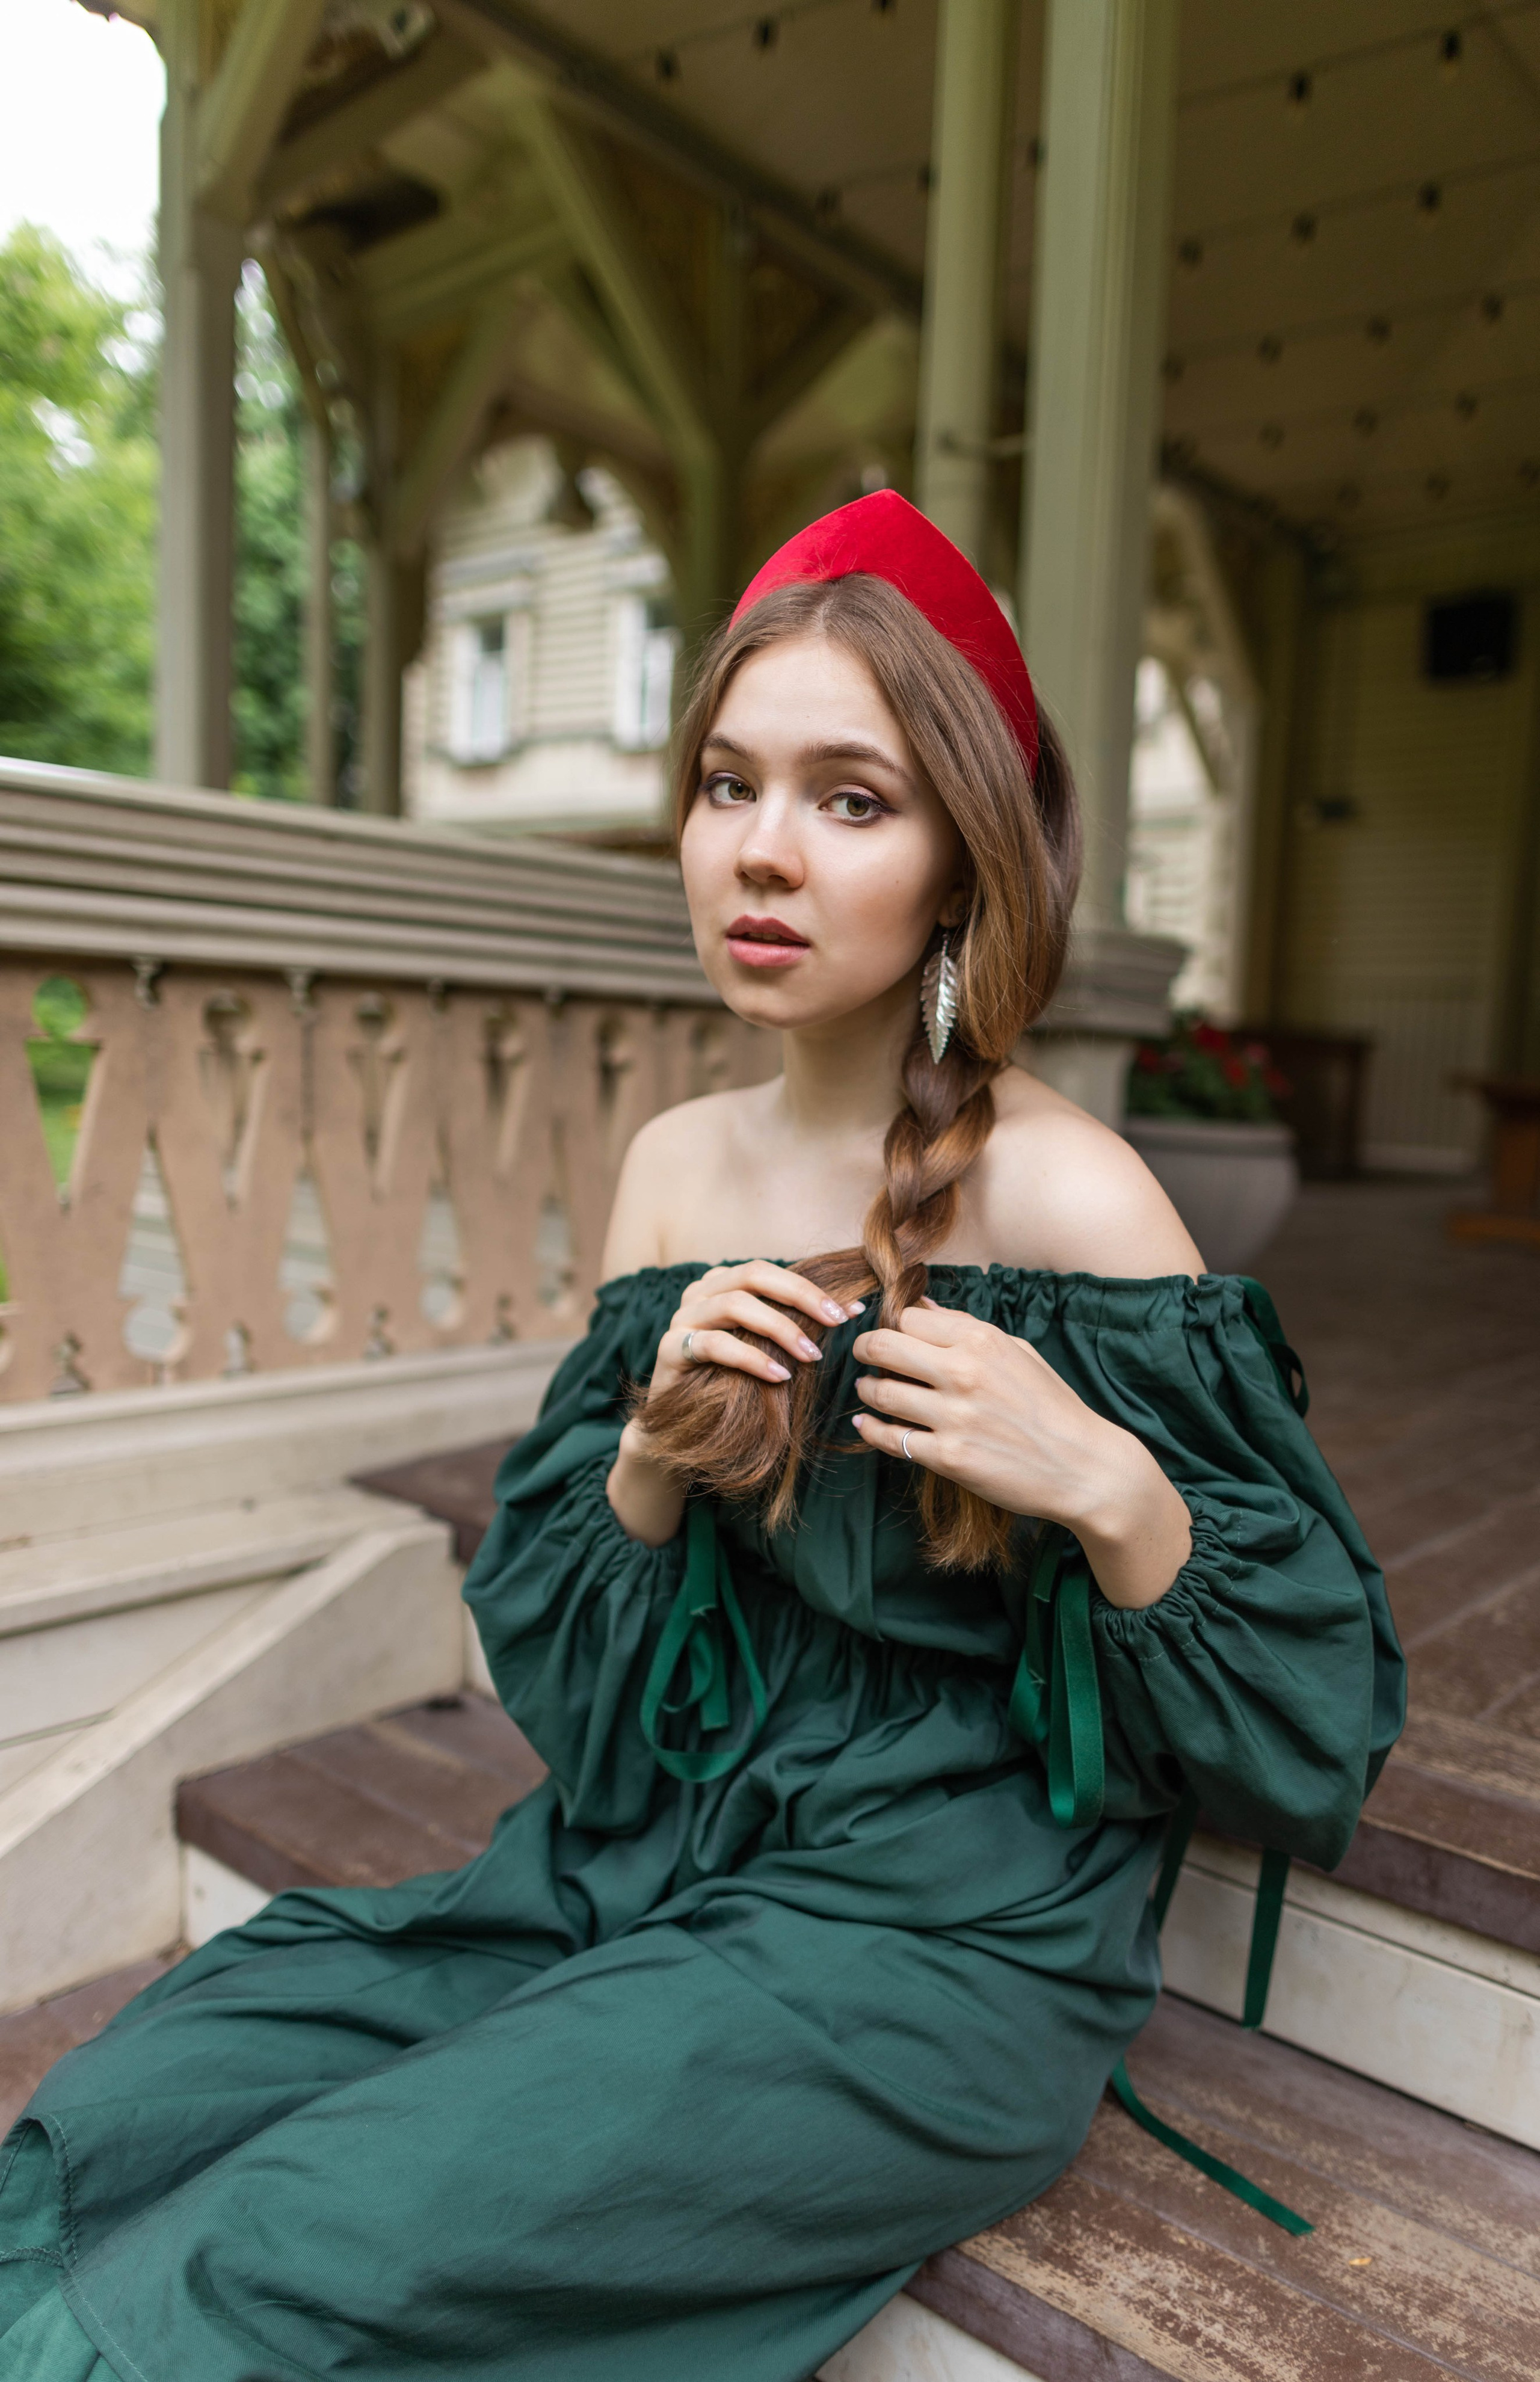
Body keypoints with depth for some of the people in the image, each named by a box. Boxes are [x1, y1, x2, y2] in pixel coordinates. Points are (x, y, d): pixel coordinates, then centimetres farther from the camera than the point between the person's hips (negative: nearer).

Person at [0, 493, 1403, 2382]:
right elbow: (550, 1650, 7)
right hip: (643, 1867, 5)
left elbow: (1315, 1727, -8)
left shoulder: (1065, 1200, -14)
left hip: (937, 1940, -4)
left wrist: (1108, 1487, -25)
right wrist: (652, 1466, -13)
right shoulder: (676, 1165, 2)